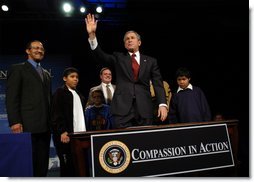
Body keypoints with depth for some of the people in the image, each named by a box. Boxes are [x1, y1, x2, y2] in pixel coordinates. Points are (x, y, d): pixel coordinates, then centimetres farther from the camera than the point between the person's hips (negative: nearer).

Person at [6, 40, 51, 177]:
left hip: (45, 126, 6)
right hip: (27, 126, -6)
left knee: (42, 164, 9)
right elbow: (11, 97, -6)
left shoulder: (46, 74, 22)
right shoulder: (17, 69, 3)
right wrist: (15, 122, -15)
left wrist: (51, 122, 11)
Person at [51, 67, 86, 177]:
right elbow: (56, 114, -9)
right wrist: (62, 132, -18)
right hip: (67, 135, -6)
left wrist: (84, 132, 15)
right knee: (67, 165, -1)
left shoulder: (79, 95, 20)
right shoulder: (60, 92, -1)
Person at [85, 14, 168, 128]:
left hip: (144, 108, 1)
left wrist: (162, 104, -9)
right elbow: (100, 55, 0)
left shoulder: (151, 61, 13)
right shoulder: (119, 58, 14)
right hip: (122, 107, 0)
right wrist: (92, 35, -15)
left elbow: (158, 84, 5)